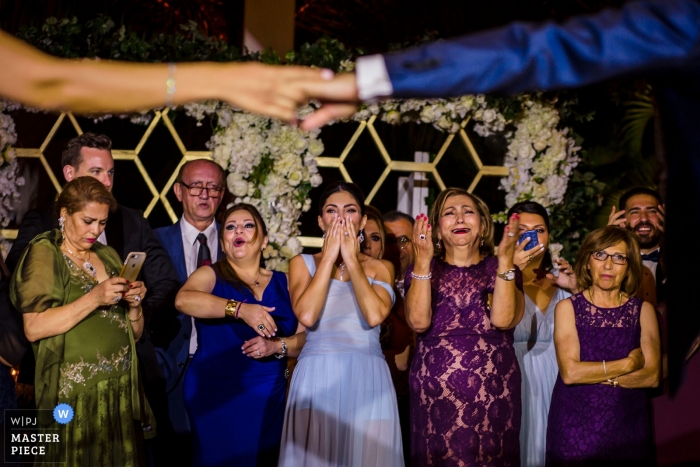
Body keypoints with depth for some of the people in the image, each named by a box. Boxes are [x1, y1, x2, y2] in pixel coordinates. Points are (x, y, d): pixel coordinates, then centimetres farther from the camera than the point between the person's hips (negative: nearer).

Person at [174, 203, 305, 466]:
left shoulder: (283, 283, 8)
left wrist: (277, 346, -16)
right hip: (215, 395, -3)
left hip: (268, 397, 3)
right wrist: (240, 309, -31)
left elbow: (306, 337, 3)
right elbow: (183, 300, -22)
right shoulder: (211, 275, 0)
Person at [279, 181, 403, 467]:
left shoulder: (380, 267, 10)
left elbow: (375, 315, -11)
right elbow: (307, 315, -11)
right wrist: (329, 256, -4)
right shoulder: (302, 263, 9)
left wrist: (352, 259, -4)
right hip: (317, 379, 0)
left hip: (368, 380, 1)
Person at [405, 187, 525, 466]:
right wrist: (422, 261, -17)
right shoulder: (421, 270, 7)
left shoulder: (502, 269, 7)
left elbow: (502, 319, -11)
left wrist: (505, 258, -17)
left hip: (493, 392, 0)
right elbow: (419, 322, -11)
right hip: (434, 392, 0)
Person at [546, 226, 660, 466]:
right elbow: (569, 372, -15)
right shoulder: (568, 307, -3)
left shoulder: (643, 310, 3)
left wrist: (592, 374, -14)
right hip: (576, 425, -2)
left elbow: (652, 377, -7)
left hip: (627, 426, 2)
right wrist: (629, 364, -10)